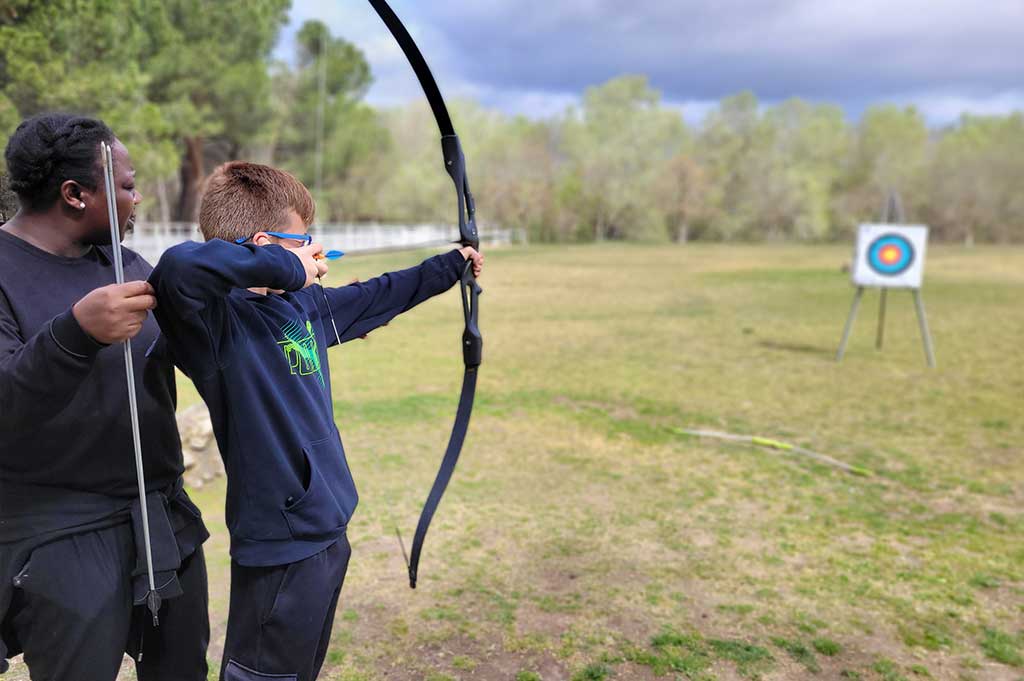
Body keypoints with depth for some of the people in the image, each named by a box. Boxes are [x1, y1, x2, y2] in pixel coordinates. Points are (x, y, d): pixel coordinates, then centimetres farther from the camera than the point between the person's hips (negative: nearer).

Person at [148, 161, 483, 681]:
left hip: (328, 531, 8)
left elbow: (377, 297, 19)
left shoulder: (305, 304, 4)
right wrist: (284, 267, -30)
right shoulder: (220, 319, -21)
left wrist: (450, 266, 29)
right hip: (280, 547, -8)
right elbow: (177, 268, -43)